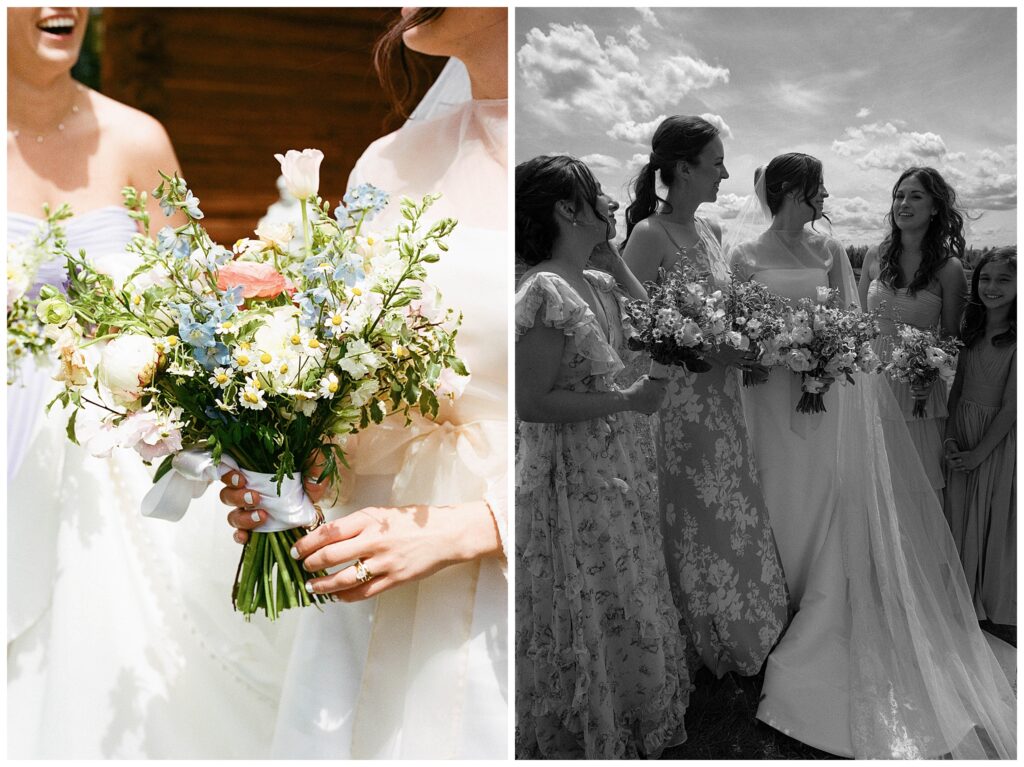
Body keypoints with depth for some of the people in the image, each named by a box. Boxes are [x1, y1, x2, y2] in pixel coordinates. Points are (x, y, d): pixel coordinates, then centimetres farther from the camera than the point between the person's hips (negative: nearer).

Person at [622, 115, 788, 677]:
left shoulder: (711, 229, 10)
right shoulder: (649, 235, -15)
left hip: (721, 396, 8)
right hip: (676, 398, -7)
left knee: (734, 513, 16)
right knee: (697, 519, 6)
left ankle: (742, 636, 35)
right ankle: (705, 648, 27)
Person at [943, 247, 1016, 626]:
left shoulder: (1014, 337, -16)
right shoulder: (972, 329, 3)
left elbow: (1011, 406, -16)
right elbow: (957, 388, 5)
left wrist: (979, 452, -13)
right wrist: (950, 438, -5)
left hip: (998, 439, -5)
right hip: (963, 436, 5)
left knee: (994, 521, 8)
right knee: (959, 519, 13)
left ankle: (993, 606, 29)